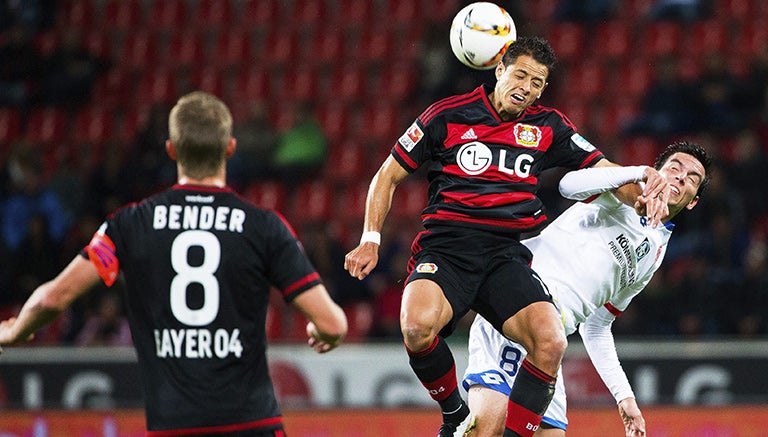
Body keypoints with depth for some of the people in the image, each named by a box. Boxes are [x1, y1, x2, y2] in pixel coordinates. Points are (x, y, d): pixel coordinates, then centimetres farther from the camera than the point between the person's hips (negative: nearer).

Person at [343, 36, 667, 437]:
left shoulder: (547, 127, 15)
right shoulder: (449, 115, 8)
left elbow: (603, 169, 16)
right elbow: (388, 175, 14)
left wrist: (643, 189, -7)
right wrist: (370, 239, 3)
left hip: (507, 254, 2)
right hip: (444, 249, -2)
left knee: (551, 343, -26)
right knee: (418, 325, -34)